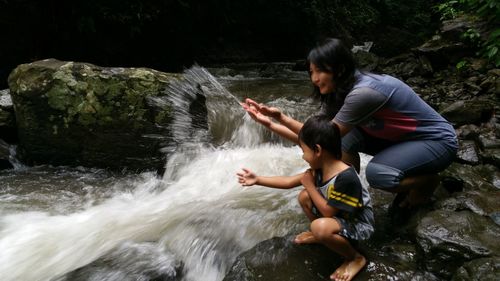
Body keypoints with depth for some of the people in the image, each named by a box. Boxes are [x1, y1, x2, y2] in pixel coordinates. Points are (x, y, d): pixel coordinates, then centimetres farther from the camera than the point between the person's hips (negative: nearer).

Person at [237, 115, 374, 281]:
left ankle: (356, 258, -7)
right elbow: (289, 182, 1)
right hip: (339, 216, 8)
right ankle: (319, 235, 22)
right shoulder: (319, 169, -8)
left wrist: (310, 186, -20)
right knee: (304, 196, 3)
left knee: (320, 227, -33)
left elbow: (328, 212, -28)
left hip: (357, 223, -8)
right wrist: (257, 180, 1)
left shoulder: (345, 177, -34)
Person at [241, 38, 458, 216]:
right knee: (344, 137, -10)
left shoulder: (363, 92, -33)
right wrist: (272, 123, -17)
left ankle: (429, 181, 1)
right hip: (402, 137, 8)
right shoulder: (336, 93, -6)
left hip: (438, 139, -7)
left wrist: (282, 117, -29)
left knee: (376, 173, -30)